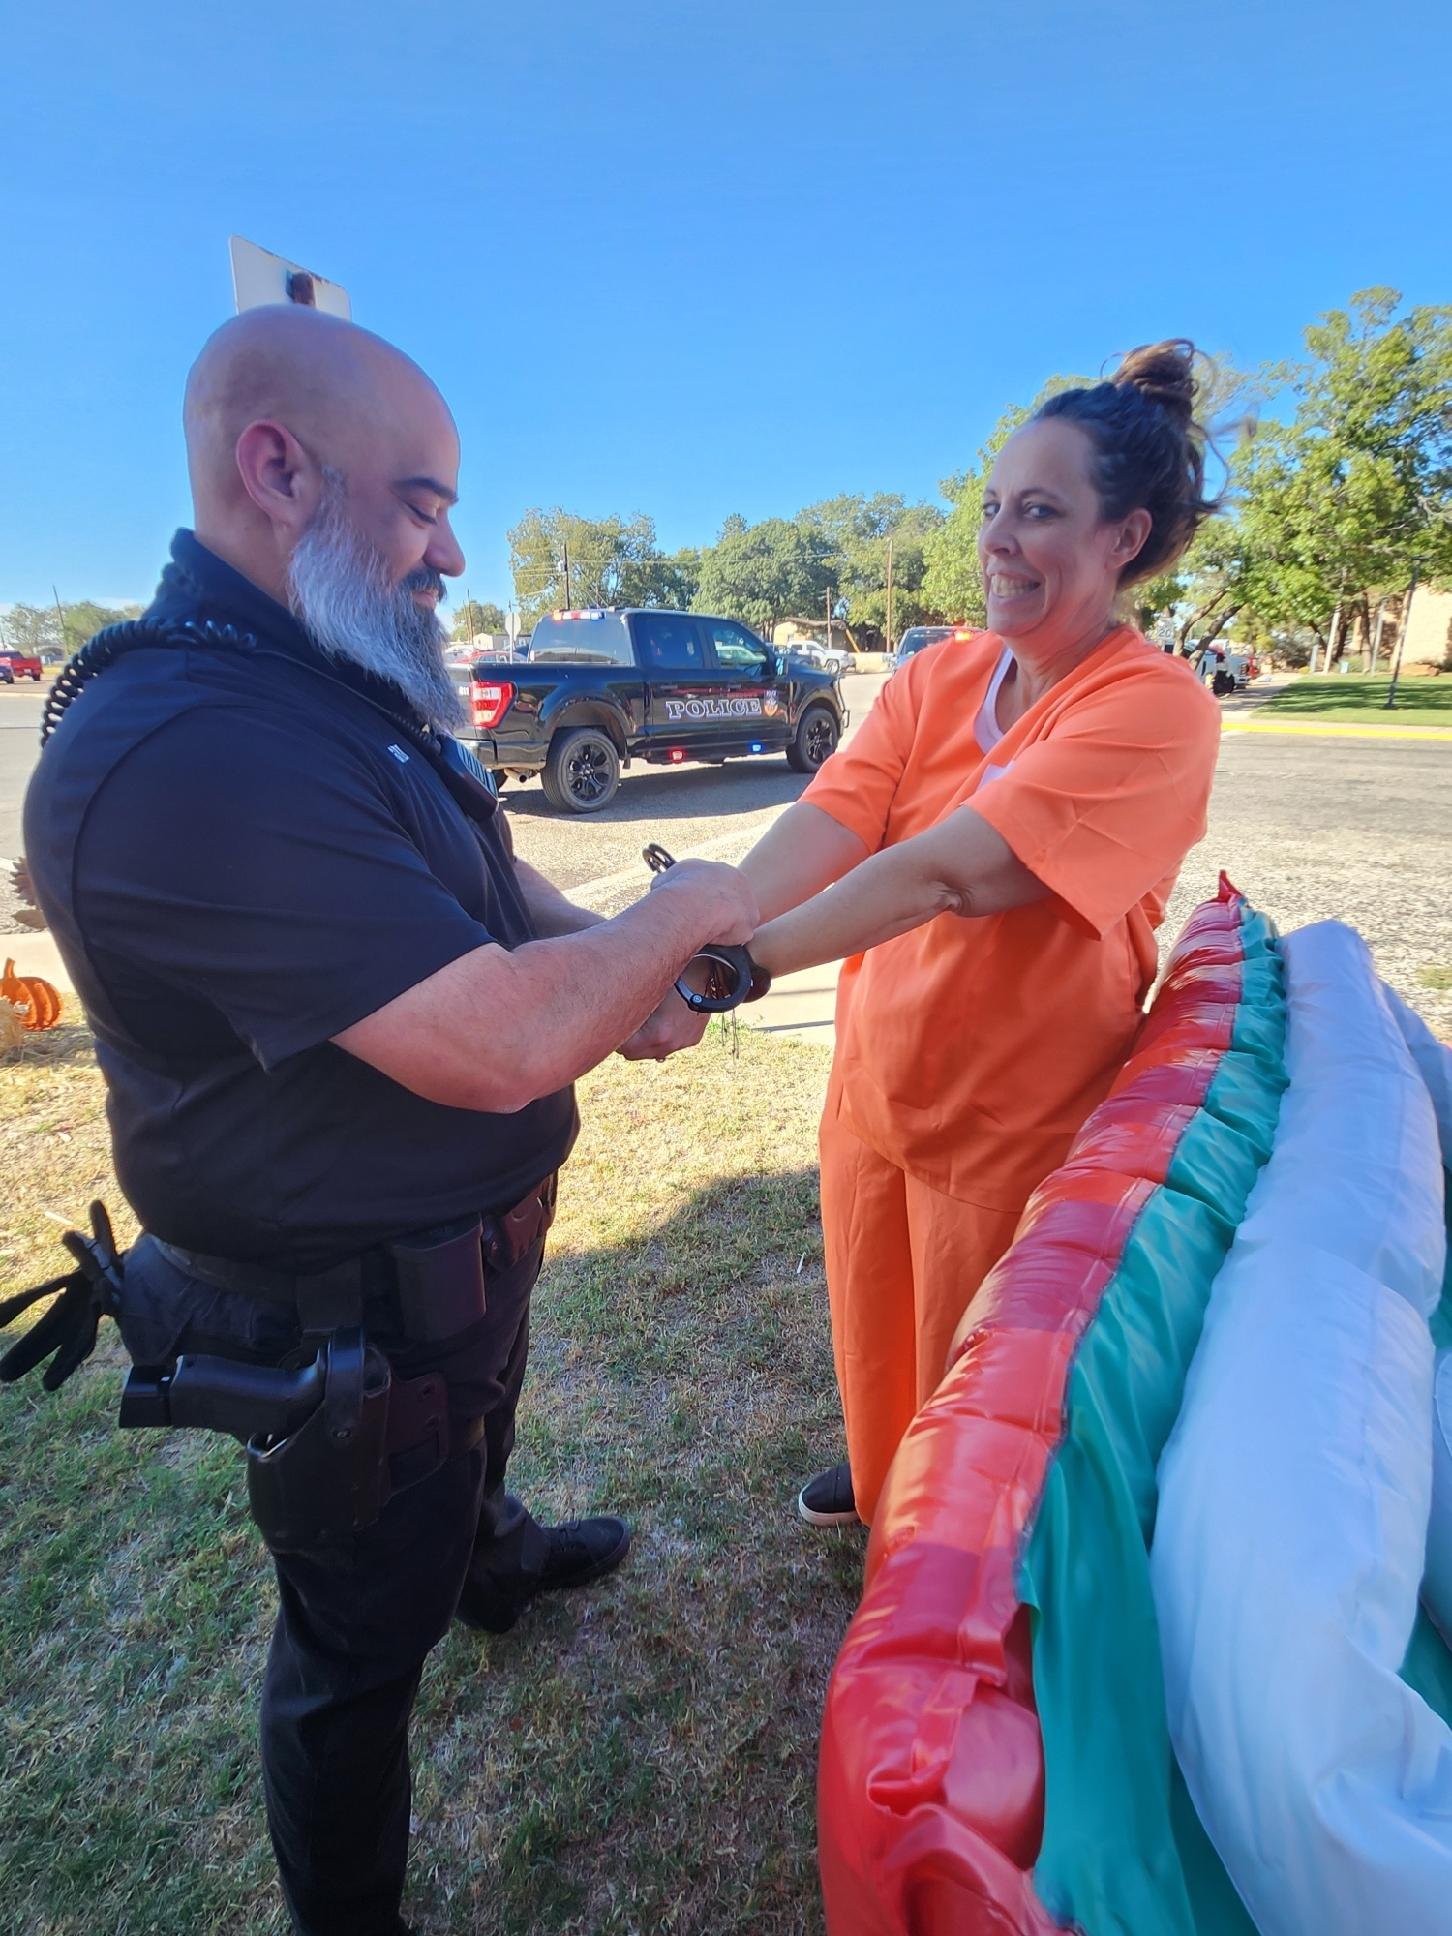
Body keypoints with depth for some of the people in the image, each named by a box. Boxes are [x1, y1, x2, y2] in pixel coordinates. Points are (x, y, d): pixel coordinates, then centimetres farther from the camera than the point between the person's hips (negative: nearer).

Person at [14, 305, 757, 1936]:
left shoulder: (348, 690, 2)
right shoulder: (179, 753, -33)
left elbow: (486, 879, 13)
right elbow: (502, 1044, -36)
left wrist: (615, 958, -5)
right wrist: (677, 913, -19)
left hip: (467, 1237, 10)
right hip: (351, 1313, -9)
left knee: (481, 1430, 37)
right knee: (357, 1644, 17)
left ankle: (492, 1556, 69)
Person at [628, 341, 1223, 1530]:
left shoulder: (1155, 708, -20)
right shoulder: (934, 678, -1)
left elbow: (949, 872, -31)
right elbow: (821, 827, -15)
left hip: (1010, 1124, -5)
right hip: (873, 1086, 5)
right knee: (874, 1336, 26)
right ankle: (878, 1482, 58)